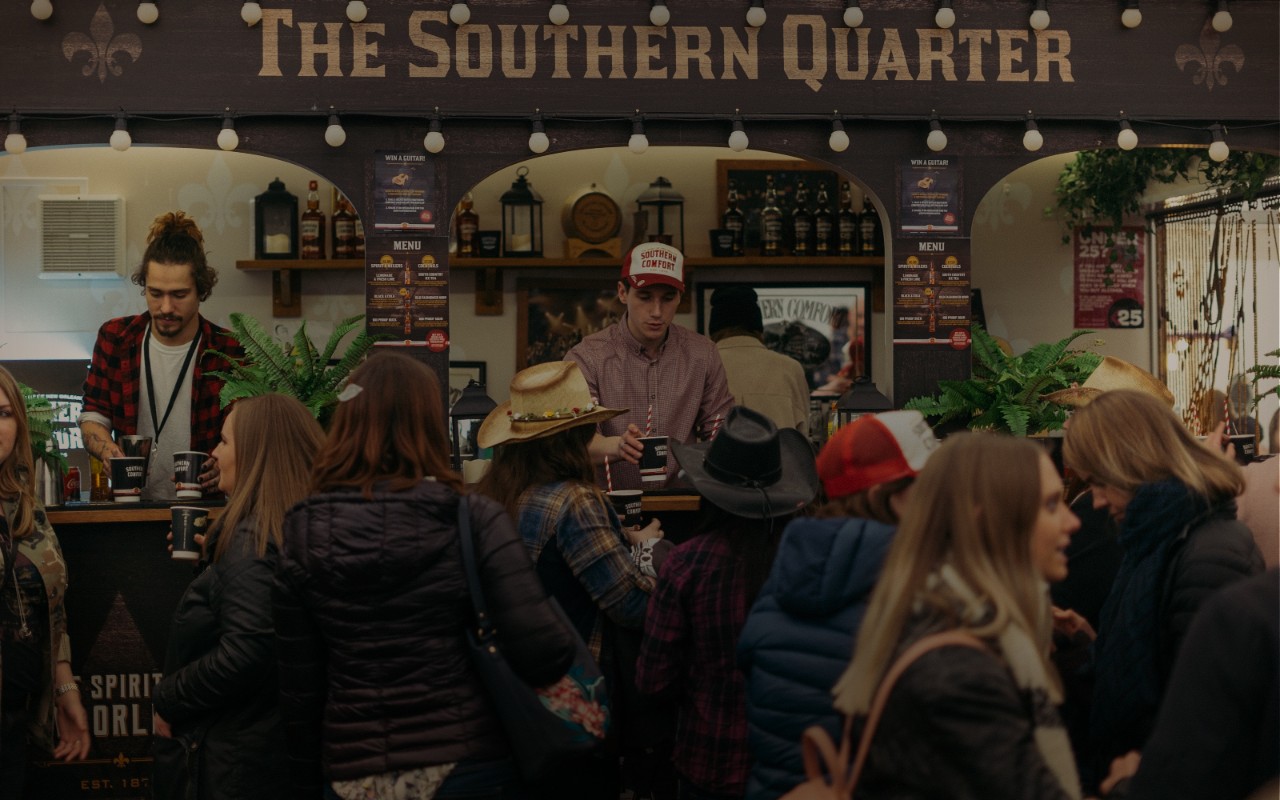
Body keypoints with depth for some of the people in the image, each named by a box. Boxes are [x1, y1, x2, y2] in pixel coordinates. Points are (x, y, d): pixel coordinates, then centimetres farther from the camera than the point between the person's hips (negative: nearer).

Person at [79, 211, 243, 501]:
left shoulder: (231, 353, -5)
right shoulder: (115, 338, 5)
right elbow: (93, 415, 9)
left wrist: (224, 464, -26)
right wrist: (108, 450, -13)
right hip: (130, 501, 2)